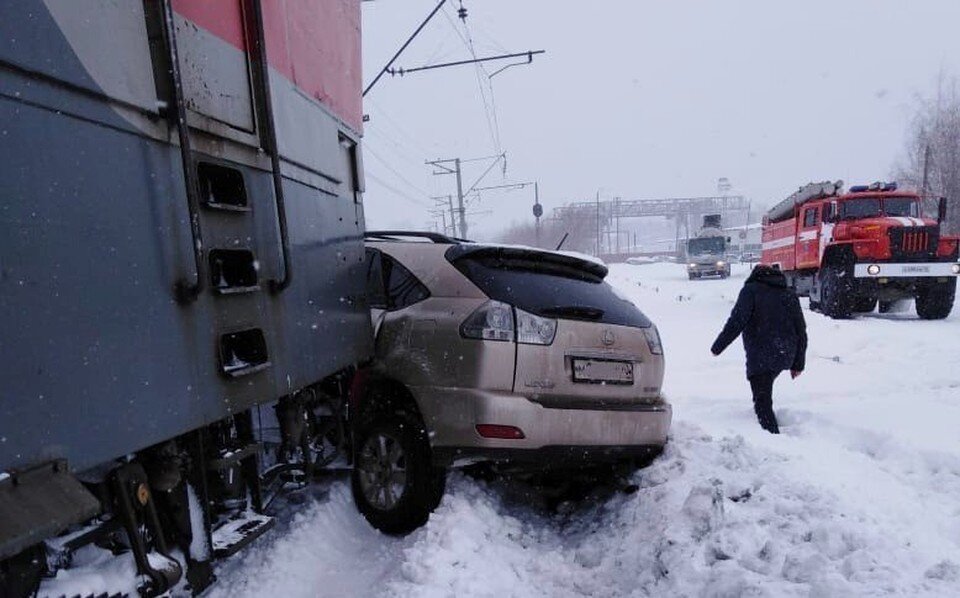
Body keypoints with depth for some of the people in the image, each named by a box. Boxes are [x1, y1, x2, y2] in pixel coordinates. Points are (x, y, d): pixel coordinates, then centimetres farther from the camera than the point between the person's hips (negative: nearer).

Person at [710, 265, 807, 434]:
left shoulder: (751, 290, -1)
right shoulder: (789, 295, 18)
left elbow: (737, 322, -14)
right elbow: (801, 331, 16)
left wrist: (718, 346, -8)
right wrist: (798, 363, 21)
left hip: (761, 356, -7)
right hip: (786, 356, 7)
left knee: (762, 402, -5)